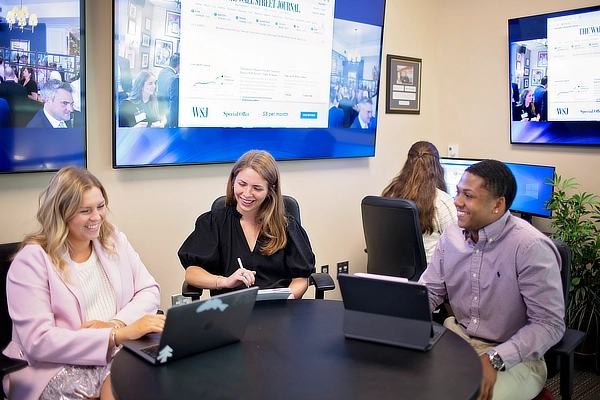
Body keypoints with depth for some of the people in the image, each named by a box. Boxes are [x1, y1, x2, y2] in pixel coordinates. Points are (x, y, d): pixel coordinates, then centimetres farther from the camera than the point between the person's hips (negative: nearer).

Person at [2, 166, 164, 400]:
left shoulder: (114, 239, 8)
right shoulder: (32, 260, -9)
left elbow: (150, 291, 4)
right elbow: (39, 341, -17)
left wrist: (116, 324, -16)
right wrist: (119, 335, -26)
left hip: (120, 352, 3)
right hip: (60, 365, -3)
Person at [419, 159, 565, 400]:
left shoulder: (531, 247, -20)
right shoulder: (452, 235, -1)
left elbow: (550, 323, -20)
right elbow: (429, 291, 6)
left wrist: (494, 360, -29)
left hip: (513, 357, -5)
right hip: (457, 337, 6)